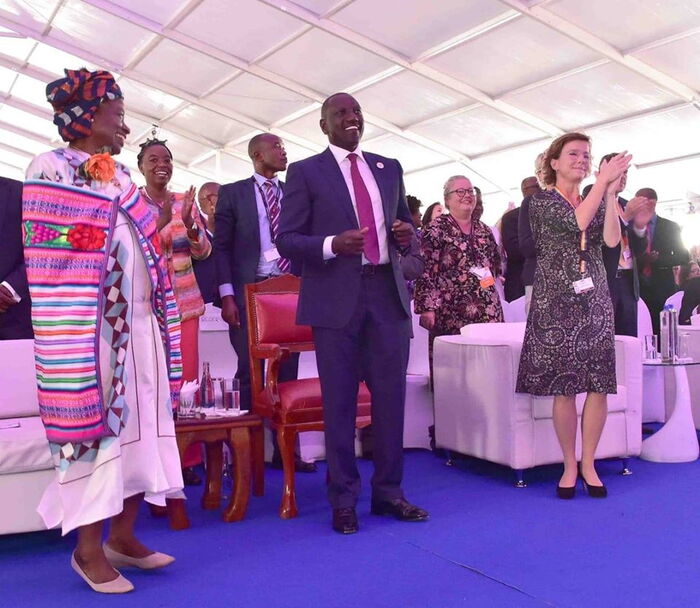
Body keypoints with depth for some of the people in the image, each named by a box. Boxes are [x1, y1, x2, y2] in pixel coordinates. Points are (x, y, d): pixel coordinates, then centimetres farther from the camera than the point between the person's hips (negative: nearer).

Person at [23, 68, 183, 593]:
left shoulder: (121, 176, 18)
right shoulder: (52, 168, -2)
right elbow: (54, 255, -9)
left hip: (140, 323, 7)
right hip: (91, 327, -7)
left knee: (141, 424, 7)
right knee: (96, 422, -3)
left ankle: (123, 536, 18)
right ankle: (89, 548, 10)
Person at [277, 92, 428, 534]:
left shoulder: (389, 168, 15)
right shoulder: (305, 172, 3)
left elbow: (404, 224, 22)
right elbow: (287, 240, -2)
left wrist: (407, 233, -3)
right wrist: (332, 244, -20)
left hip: (388, 293, 4)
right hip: (336, 297, -4)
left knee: (391, 395, 8)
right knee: (340, 401, 4)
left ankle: (389, 491, 22)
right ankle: (344, 499, 17)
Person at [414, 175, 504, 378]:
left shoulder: (483, 230, 17)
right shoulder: (436, 230, -2)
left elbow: (496, 266, 26)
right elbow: (426, 272, -9)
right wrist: (427, 308, -16)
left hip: (489, 311, 6)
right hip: (452, 312, -5)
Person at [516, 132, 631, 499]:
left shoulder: (597, 200, 14)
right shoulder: (542, 201, 2)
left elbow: (611, 239, -4)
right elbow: (577, 221, -16)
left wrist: (612, 193, -11)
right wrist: (603, 181, -14)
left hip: (593, 299, 4)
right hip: (556, 300, -4)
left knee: (599, 384, -1)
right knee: (564, 386, -4)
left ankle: (588, 464, 12)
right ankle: (569, 466, 9)